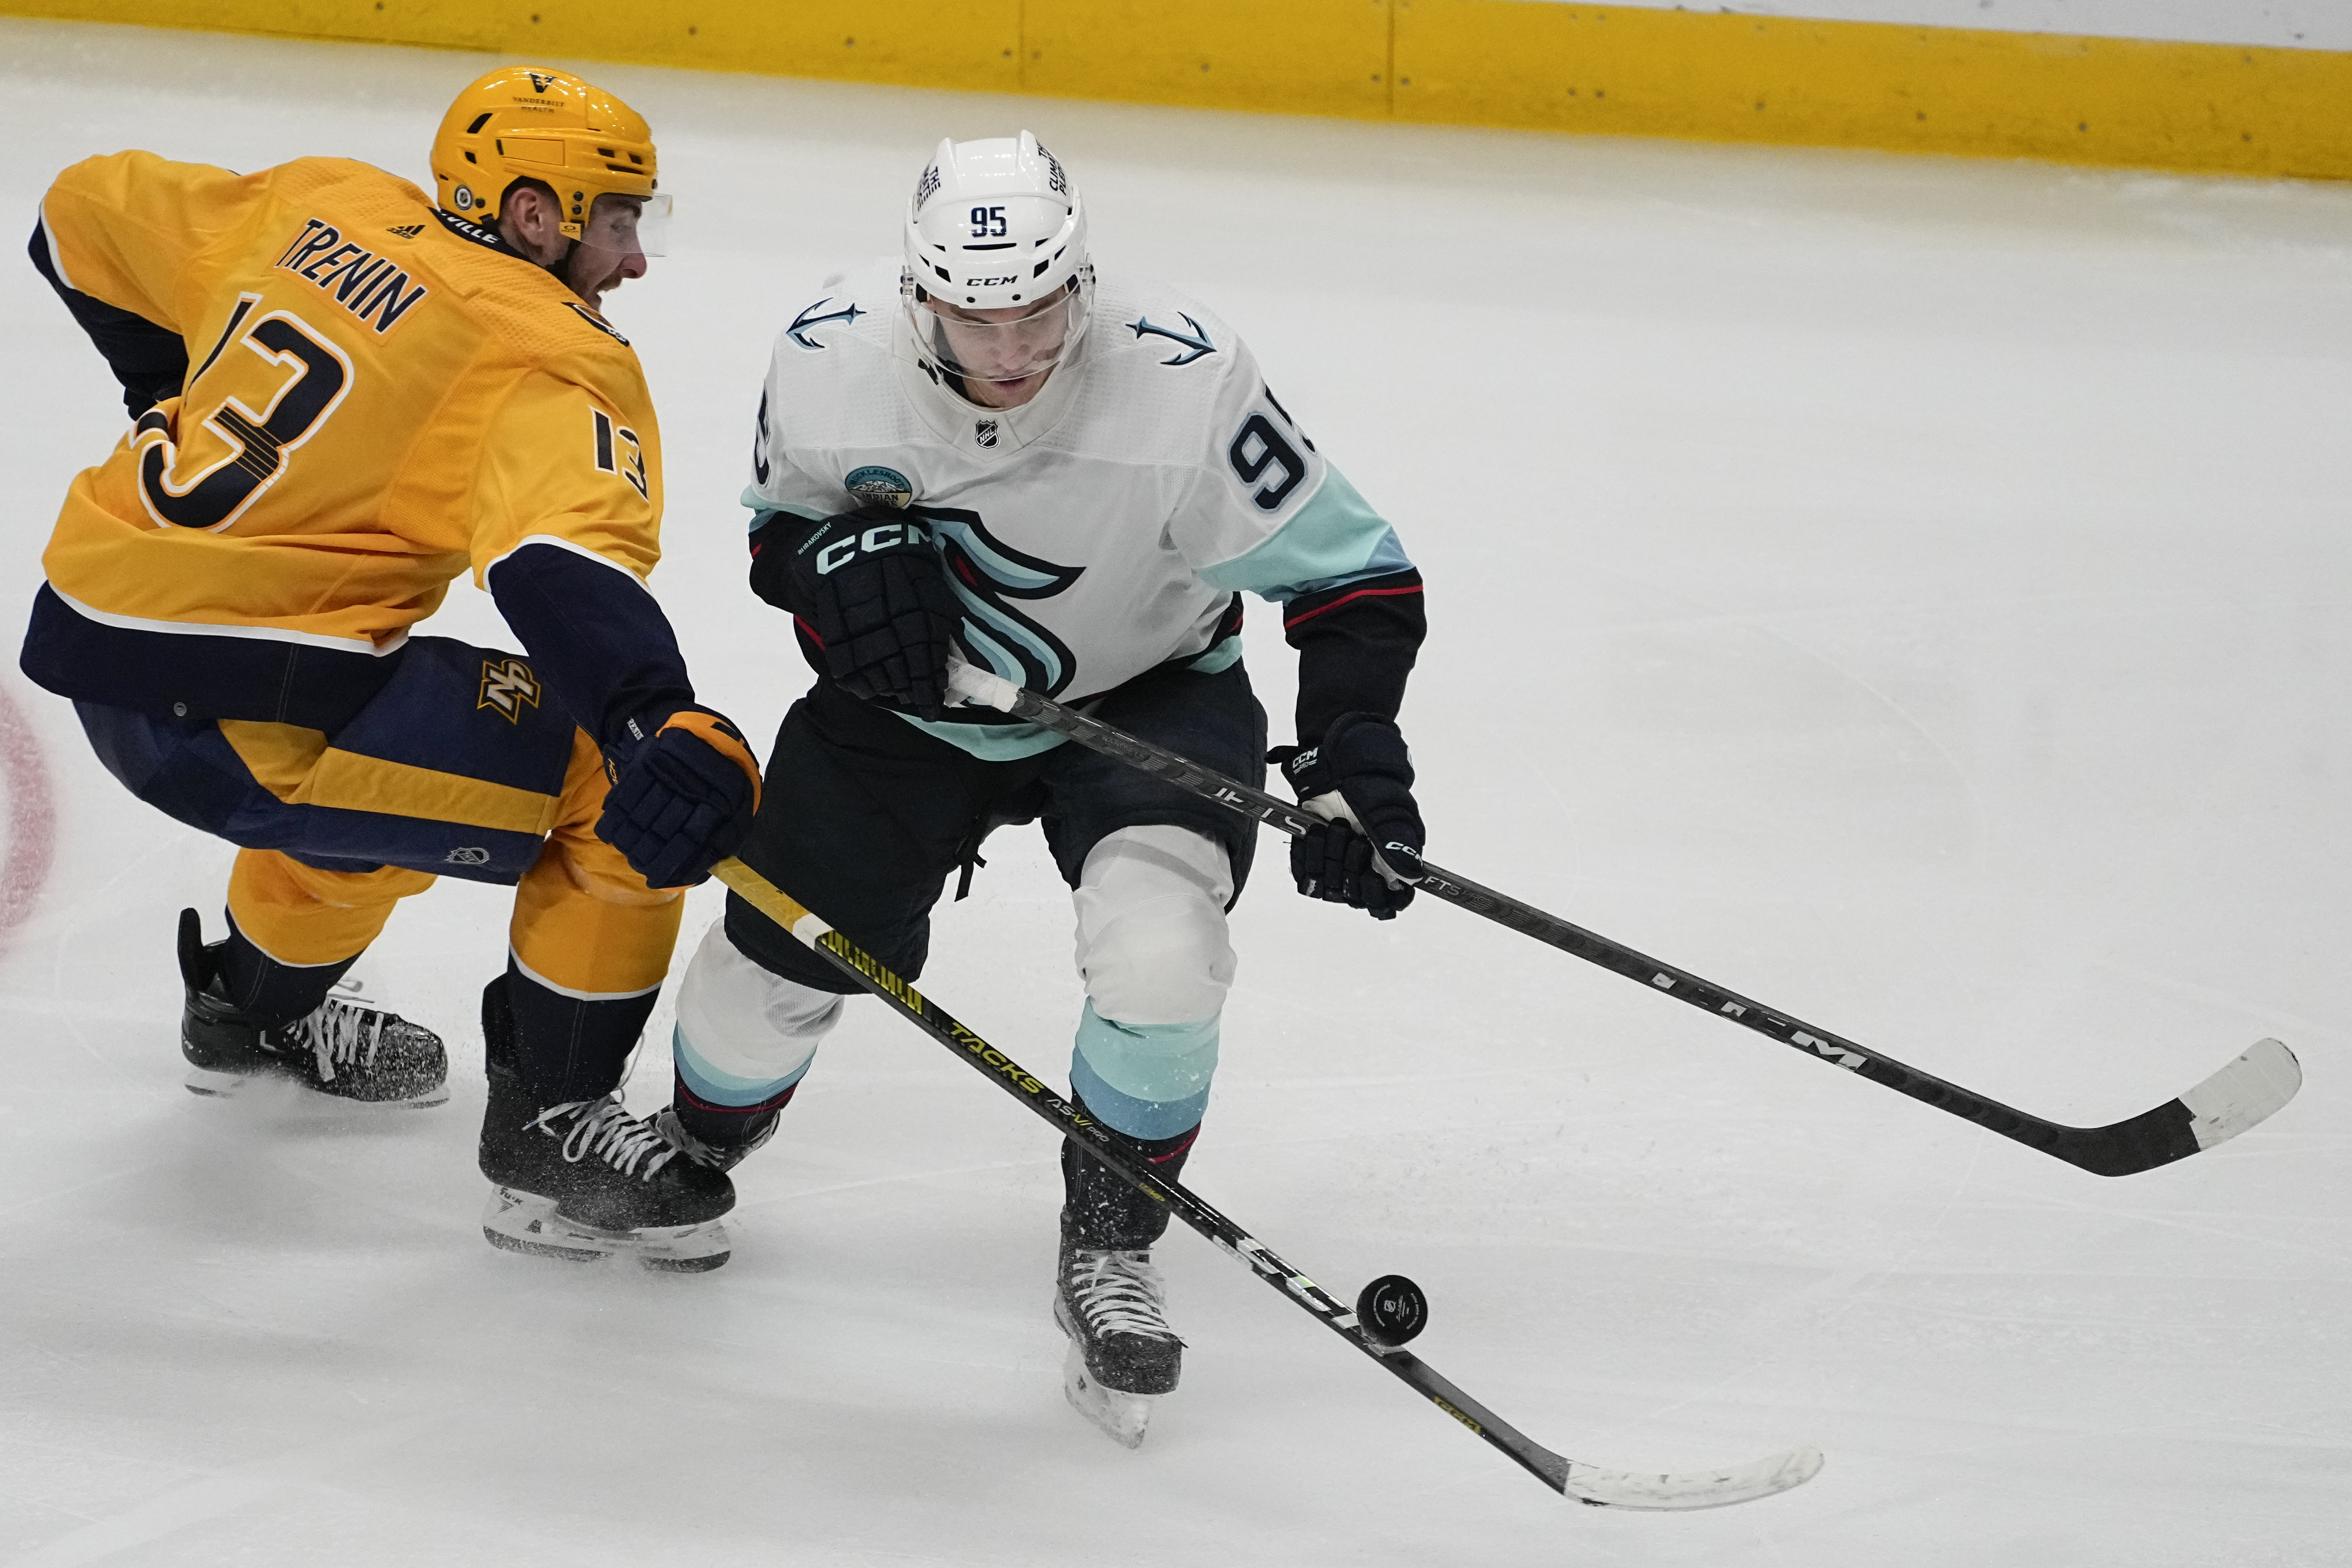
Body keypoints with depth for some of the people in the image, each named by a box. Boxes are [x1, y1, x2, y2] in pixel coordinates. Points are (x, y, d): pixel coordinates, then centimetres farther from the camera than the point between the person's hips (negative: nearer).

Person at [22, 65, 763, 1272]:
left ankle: (253, 1004, 56)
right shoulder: (551, 356, -11)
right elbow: (563, 557, -30)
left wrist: (188, 400, 35)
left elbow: (85, 219, 23)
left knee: (386, 760, 36)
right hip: (235, 714, -9)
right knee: (623, 795, -6)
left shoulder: (316, 208, 11)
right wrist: (663, 728, -41)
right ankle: (548, 1127, -1)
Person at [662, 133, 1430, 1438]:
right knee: (777, 959, 3)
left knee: (1158, 943, -29)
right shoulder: (832, 359, -23)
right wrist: (837, 560, -25)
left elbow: (1352, 574, -22)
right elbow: (782, 523, -2)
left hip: (1142, 695, -3)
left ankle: (1108, 1252, -5)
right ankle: (689, 1154, 40)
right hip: (908, 697, 3)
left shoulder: (1184, 381, -32)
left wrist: (1351, 752, -35)